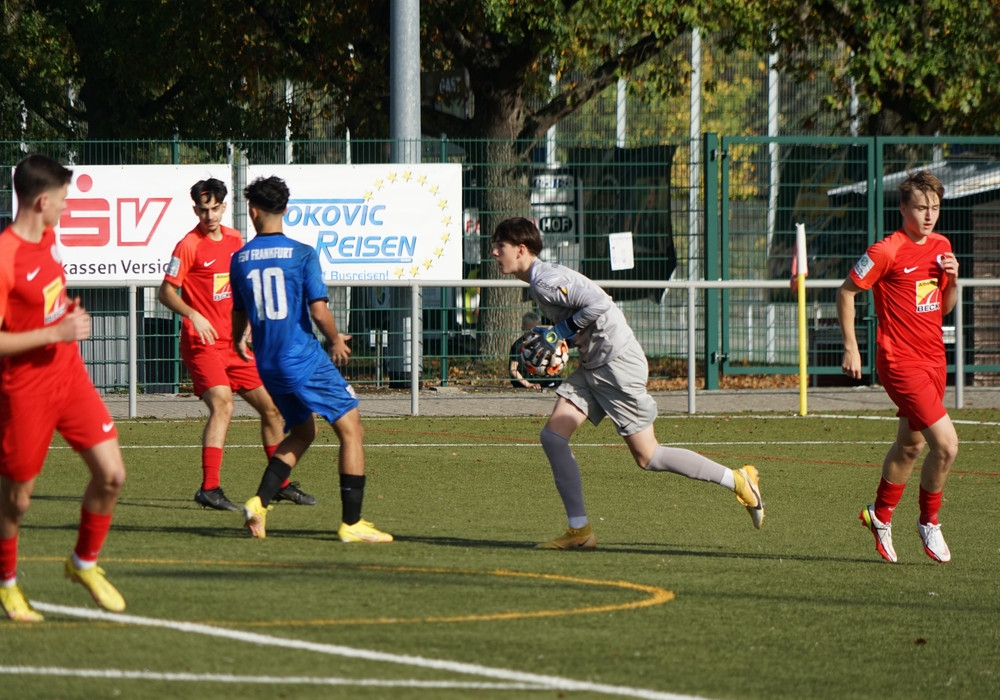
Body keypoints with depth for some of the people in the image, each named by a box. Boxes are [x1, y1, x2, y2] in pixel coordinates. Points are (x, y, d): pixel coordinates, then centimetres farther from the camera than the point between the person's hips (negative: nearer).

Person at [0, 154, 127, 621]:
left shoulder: (48, 239, 5)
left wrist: (71, 315, 7)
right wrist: (56, 332, -24)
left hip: (69, 375, 7)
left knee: (112, 474, -1)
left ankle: (84, 564, 20)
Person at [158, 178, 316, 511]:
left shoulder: (235, 239, 11)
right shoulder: (189, 246, -10)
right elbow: (166, 292, -13)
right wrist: (193, 315, -28)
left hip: (234, 343, 8)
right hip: (203, 343, -8)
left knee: (271, 406, 12)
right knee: (222, 405, -25)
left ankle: (282, 484, 27)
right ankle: (209, 488, -28)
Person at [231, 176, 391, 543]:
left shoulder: (240, 260, 4)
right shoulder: (302, 254, -10)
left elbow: (239, 313, 17)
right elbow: (318, 310, -15)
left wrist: (238, 342, 40)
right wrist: (336, 341, 6)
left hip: (268, 364, 6)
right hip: (305, 360, -6)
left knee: (302, 433, 23)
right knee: (351, 429, 3)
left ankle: (259, 503, 7)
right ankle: (351, 523, -2)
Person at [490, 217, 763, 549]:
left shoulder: (546, 281, -18)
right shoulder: (539, 282, 12)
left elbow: (597, 304, -28)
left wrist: (560, 333, -19)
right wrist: (550, 337, 9)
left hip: (618, 365, -10)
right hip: (592, 367, 10)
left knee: (647, 456, -4)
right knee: (552, 436, -2)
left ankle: (739, 481, 7)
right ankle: (579, 531, 1)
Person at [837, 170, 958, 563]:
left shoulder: (941, 247, 9)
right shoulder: (887, 251, -13)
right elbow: (846, 292, -6)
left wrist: (952, 280, -2)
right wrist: (850, 348, -8)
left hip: (934, 360, 8)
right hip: (901, 362, -8)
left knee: (911, 445, 19)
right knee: (946, 444, -14)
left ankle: (880, 515, 38)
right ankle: (929, 523, 5)